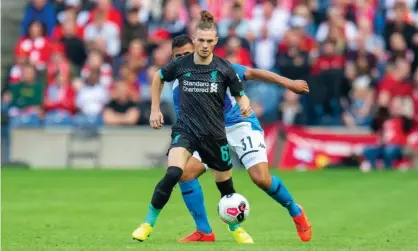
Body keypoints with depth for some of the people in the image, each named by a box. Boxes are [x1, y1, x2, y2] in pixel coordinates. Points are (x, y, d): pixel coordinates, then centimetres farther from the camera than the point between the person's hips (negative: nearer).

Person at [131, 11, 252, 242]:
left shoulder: (224, 69, -6)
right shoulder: (181, 64, -5)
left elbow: (239, 95, 3)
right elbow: (158, 77, 15)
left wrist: (245, 105, -20)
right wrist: (155, 109, 10)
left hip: (214, 134, 1)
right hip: (185, 129, -1)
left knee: (225, 184, 12)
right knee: (173, 173, -26)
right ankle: (148, 224, -14)